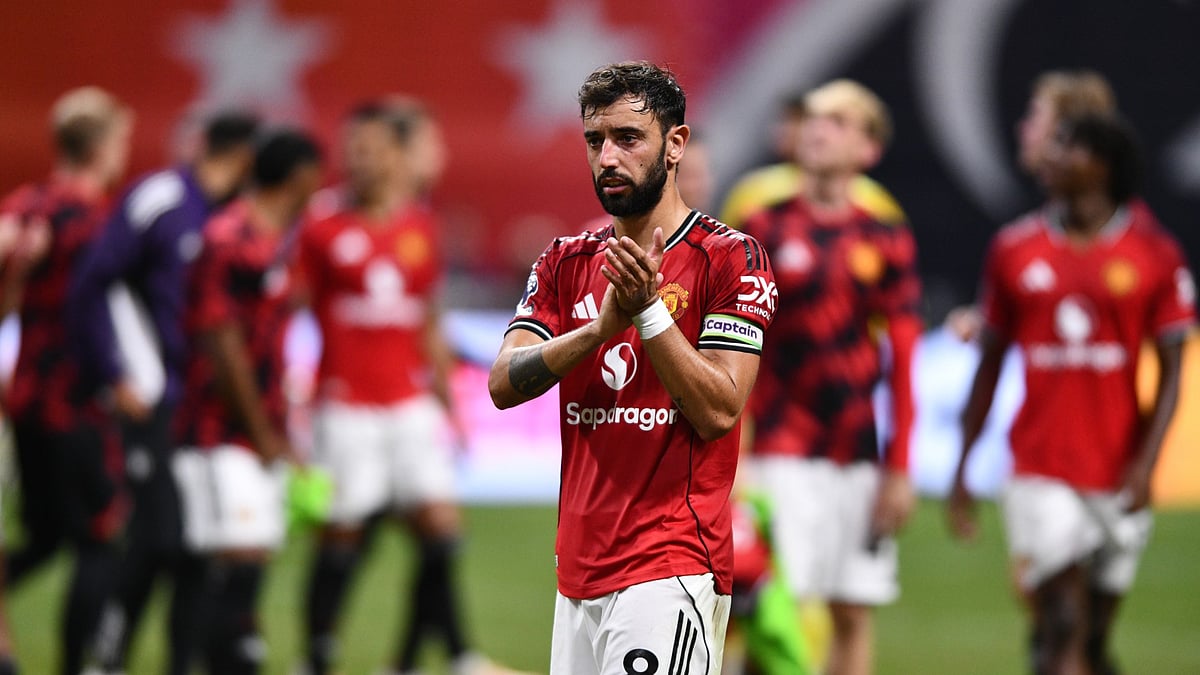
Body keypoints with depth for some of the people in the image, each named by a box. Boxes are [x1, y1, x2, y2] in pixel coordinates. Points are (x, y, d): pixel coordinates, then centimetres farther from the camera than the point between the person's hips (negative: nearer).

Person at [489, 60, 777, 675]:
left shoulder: (729, 258, -3)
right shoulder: (567, 263, 13)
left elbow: (718, 411, -11)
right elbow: (504, 384, 0)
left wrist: (648, 310, -20)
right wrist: (601, 327, -15)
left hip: (671, 569, -6)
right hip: (578, 567, 6)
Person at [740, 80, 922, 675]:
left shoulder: (886, 243, 6)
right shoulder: (764, 232, 2)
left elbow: (902, 363, 6)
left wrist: (899, 469, 1)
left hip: (858, 455, 2)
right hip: (783, 453, -2)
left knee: (854, 615, 5)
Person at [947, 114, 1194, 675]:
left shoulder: (1153, 254, 0)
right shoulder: (1014, 249, 5)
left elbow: (1171, 370, 1)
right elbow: (989, 363, 11)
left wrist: (1146, 461, -12)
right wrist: (962, 471, 10)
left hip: (1117, 476, 0)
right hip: (1039, 473, 0)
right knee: (1061, 629, -12)